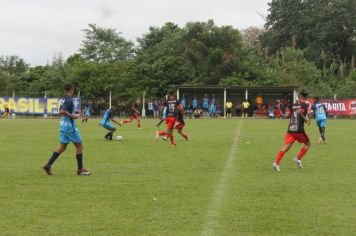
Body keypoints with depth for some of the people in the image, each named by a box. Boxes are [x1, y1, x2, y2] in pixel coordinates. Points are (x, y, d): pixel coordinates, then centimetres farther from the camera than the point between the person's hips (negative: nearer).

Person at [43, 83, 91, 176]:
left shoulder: (64, 99, 11)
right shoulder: (69, 100, -17)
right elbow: (62, 112, -28)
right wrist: (73, 116, -20)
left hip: (63, 126, 9)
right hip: (70, 126, -9)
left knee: (62, 147, 11)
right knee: (79, 146, 2)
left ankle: (48, 165, 4)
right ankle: (80, 169, 6)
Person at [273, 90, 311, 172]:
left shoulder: (294, 104, 16)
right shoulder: (305, 105, -4)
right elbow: (299, 112, -23)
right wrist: (306, 120, -11)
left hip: (290, 129, 5)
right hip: (299, 129, -5)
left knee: (286, 147, -3)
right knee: (307, 144, 18)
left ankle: (276, 162, -20)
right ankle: (298, 158, 4)